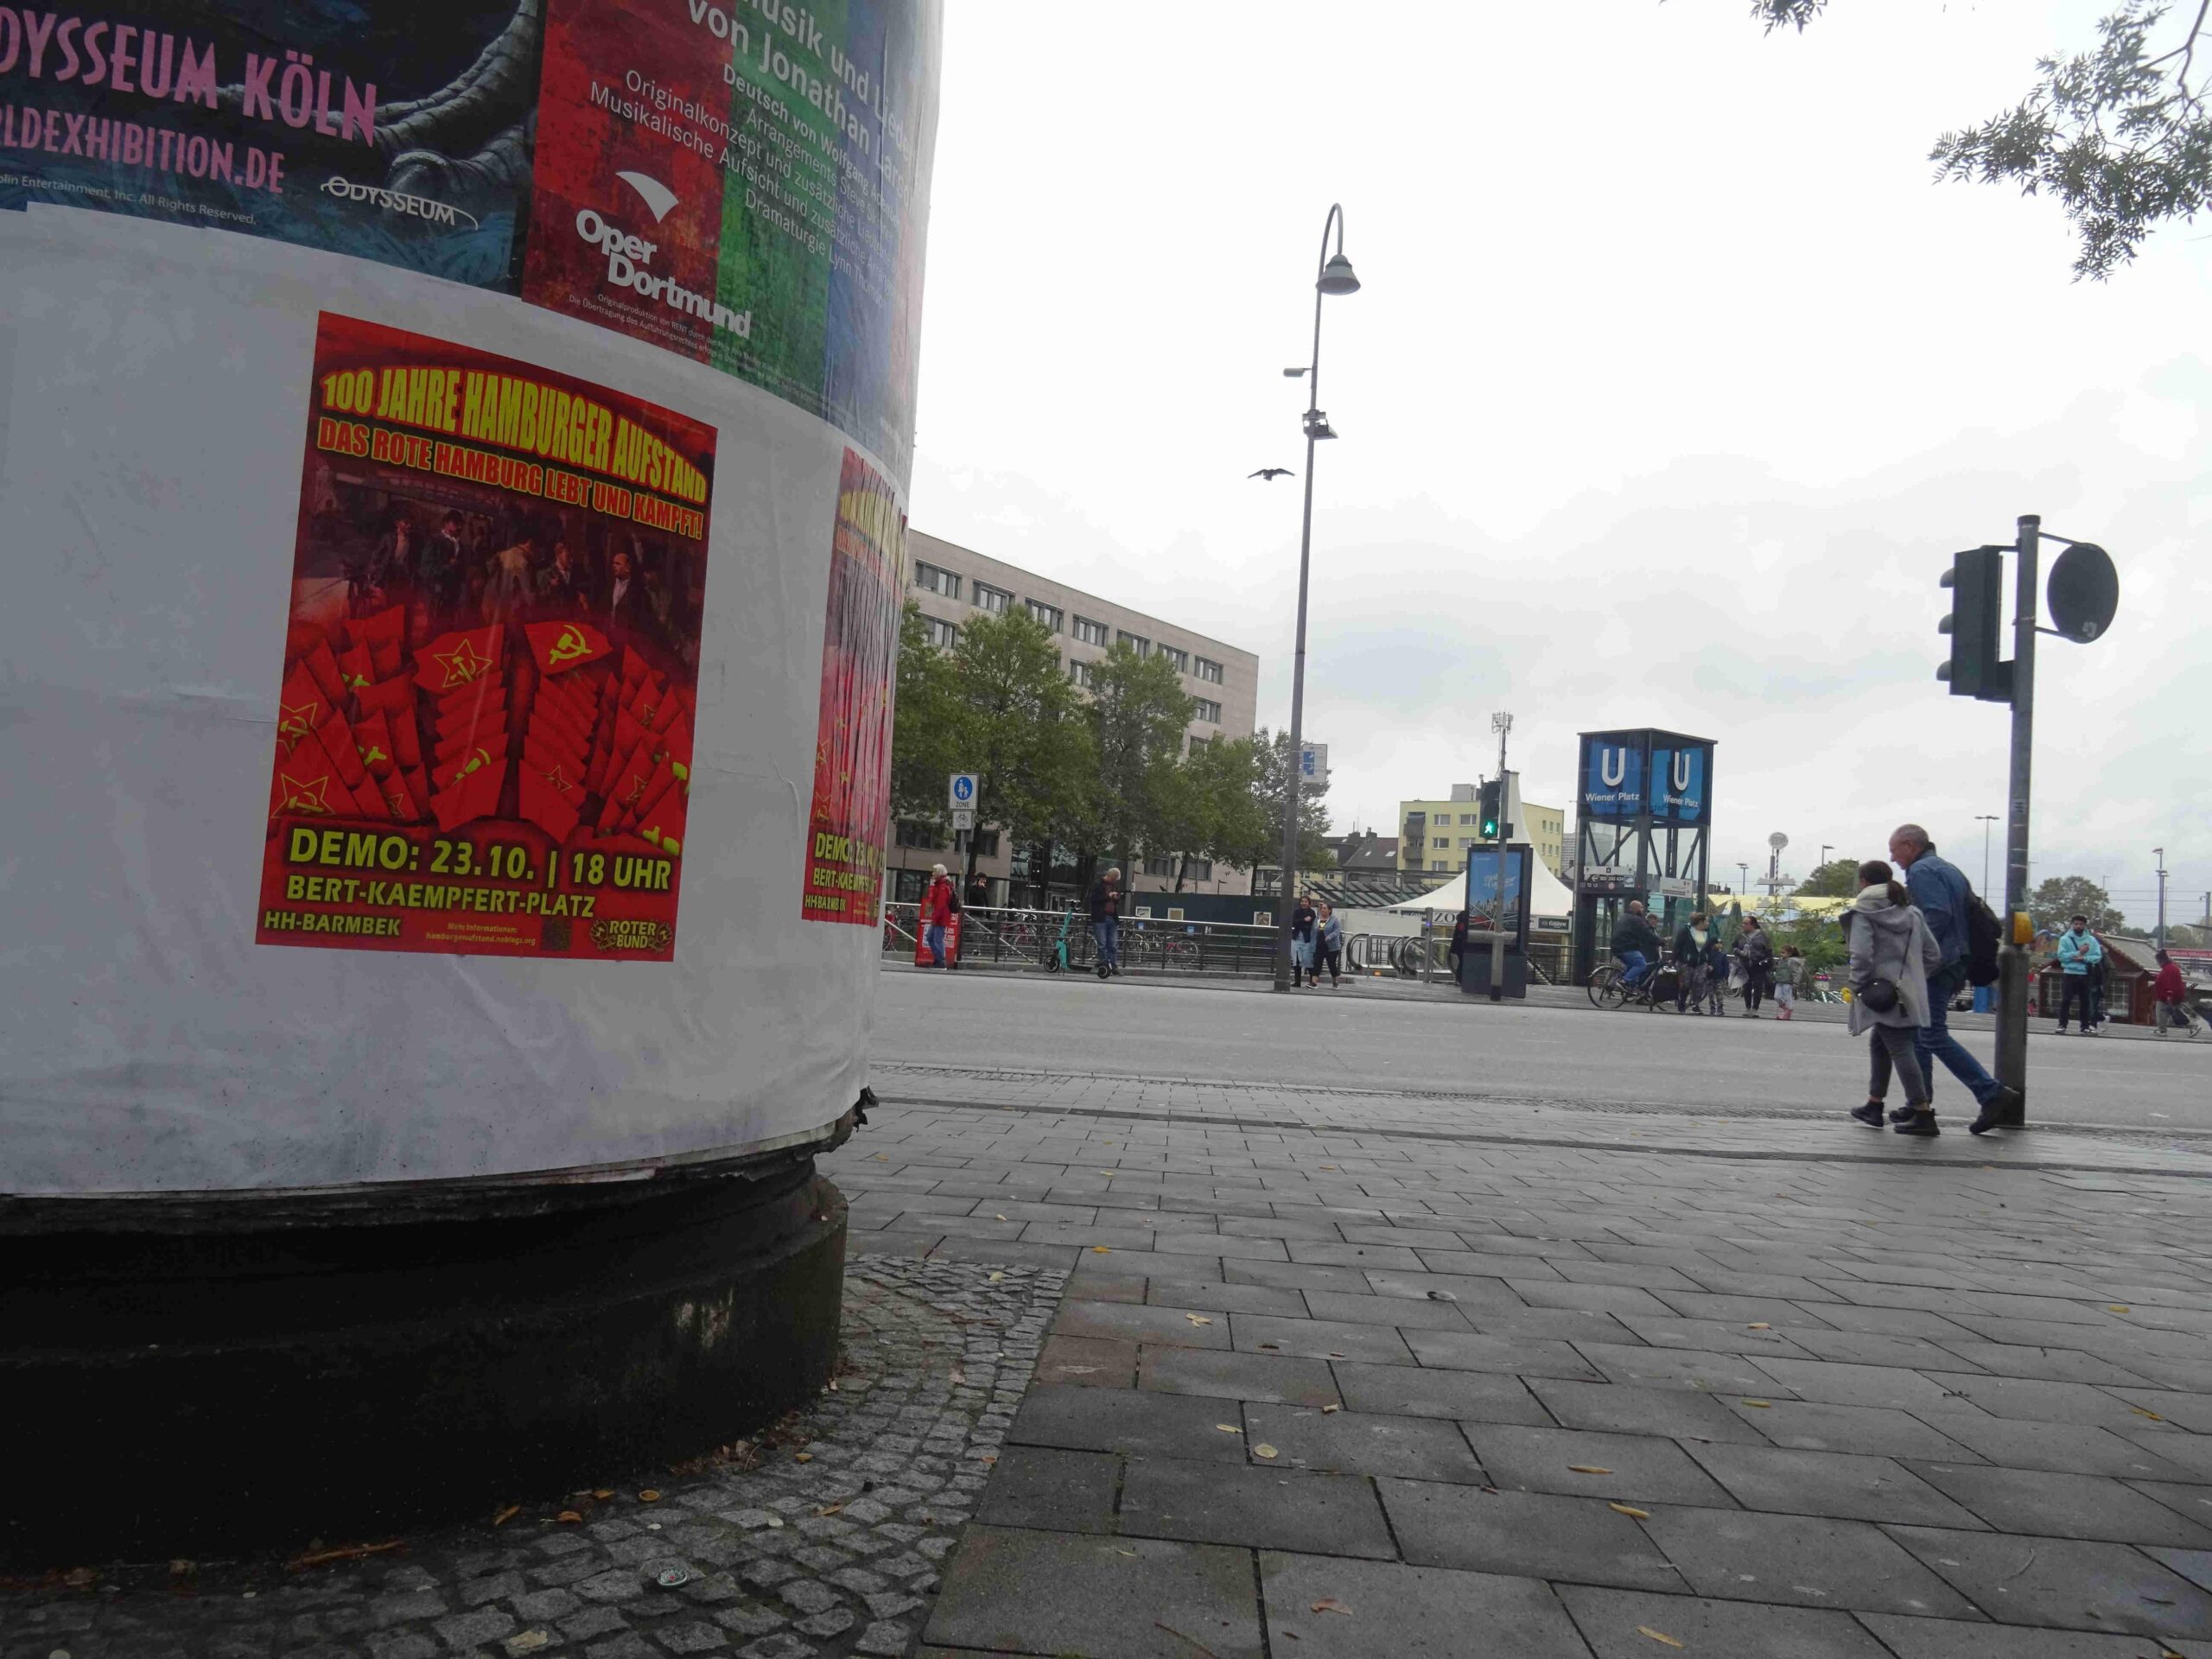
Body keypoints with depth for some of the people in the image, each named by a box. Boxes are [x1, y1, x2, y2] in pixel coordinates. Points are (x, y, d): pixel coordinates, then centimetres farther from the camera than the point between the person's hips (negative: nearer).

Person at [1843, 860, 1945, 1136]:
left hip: (1883, 995, -8)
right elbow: (1933, 953, 13)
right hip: (1908, 993, 8)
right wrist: (1914, 978, 18)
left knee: (1900, 1050, -6)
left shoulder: (1864, 913, -8)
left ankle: (1923, 1114, -8)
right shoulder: (1911, 912, 15)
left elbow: (1861, 955, -18)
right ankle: (1873, 1106, 28)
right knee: (1878, 1044, 20)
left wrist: (1858, 987, -8)